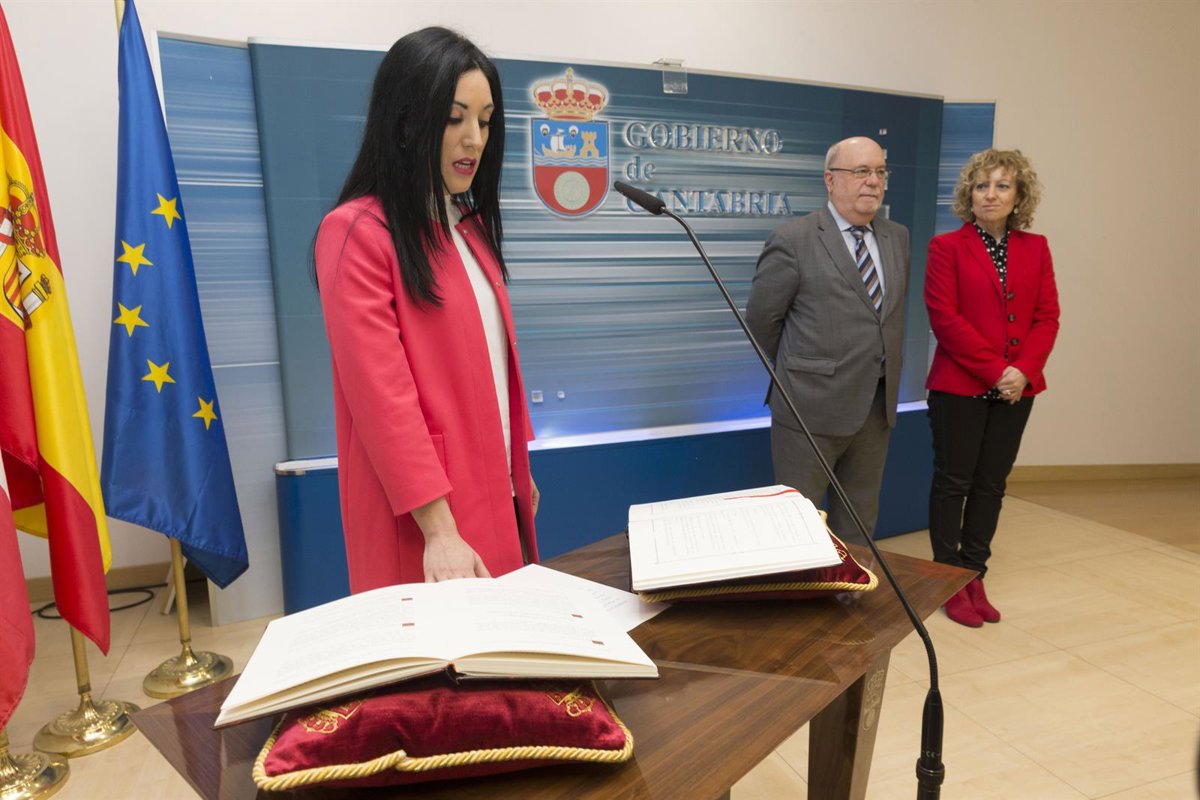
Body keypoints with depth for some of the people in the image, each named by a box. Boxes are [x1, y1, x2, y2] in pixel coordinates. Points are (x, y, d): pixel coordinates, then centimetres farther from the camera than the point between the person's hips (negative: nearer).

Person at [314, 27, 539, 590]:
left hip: (491, 490, 8)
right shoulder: (358, 232, -13)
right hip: (425, 512, -7)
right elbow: (382, 394, -19)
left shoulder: (469, 225, 12)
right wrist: (439, 529, -21)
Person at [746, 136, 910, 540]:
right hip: (813, 405, -6)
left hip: (878, 406, 6)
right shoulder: (794, 240, -10)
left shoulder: (898, 237, 9)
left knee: (859, 521, 18)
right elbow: (761, 319, -5)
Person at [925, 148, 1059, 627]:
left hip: (1017, 388, 4)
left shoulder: (1035, 248, 10)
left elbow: (1047, 317, 5)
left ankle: (974, 576, 21)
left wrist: (1023, 370, -11)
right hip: (960, 386, -4)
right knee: (954, 482, 3)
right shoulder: (947, 246, -3)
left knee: (991, 484, 9)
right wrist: (995, 370, -15)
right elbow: (944, 318, -11)